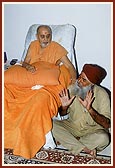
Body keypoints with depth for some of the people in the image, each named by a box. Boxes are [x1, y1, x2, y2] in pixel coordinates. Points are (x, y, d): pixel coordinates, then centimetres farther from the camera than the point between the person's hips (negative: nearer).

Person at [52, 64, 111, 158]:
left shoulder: (102, 95, -18)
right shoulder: (72, 88, -10)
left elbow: (107, 124, -22)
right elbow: (62, 114, 4)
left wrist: (89, 109, -34)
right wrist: (64, 107, -21)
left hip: (93, 129, -2)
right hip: (72, 126, 3)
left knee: (103, 138, -35)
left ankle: (71, 141, -12)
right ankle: (84, 149, -20)